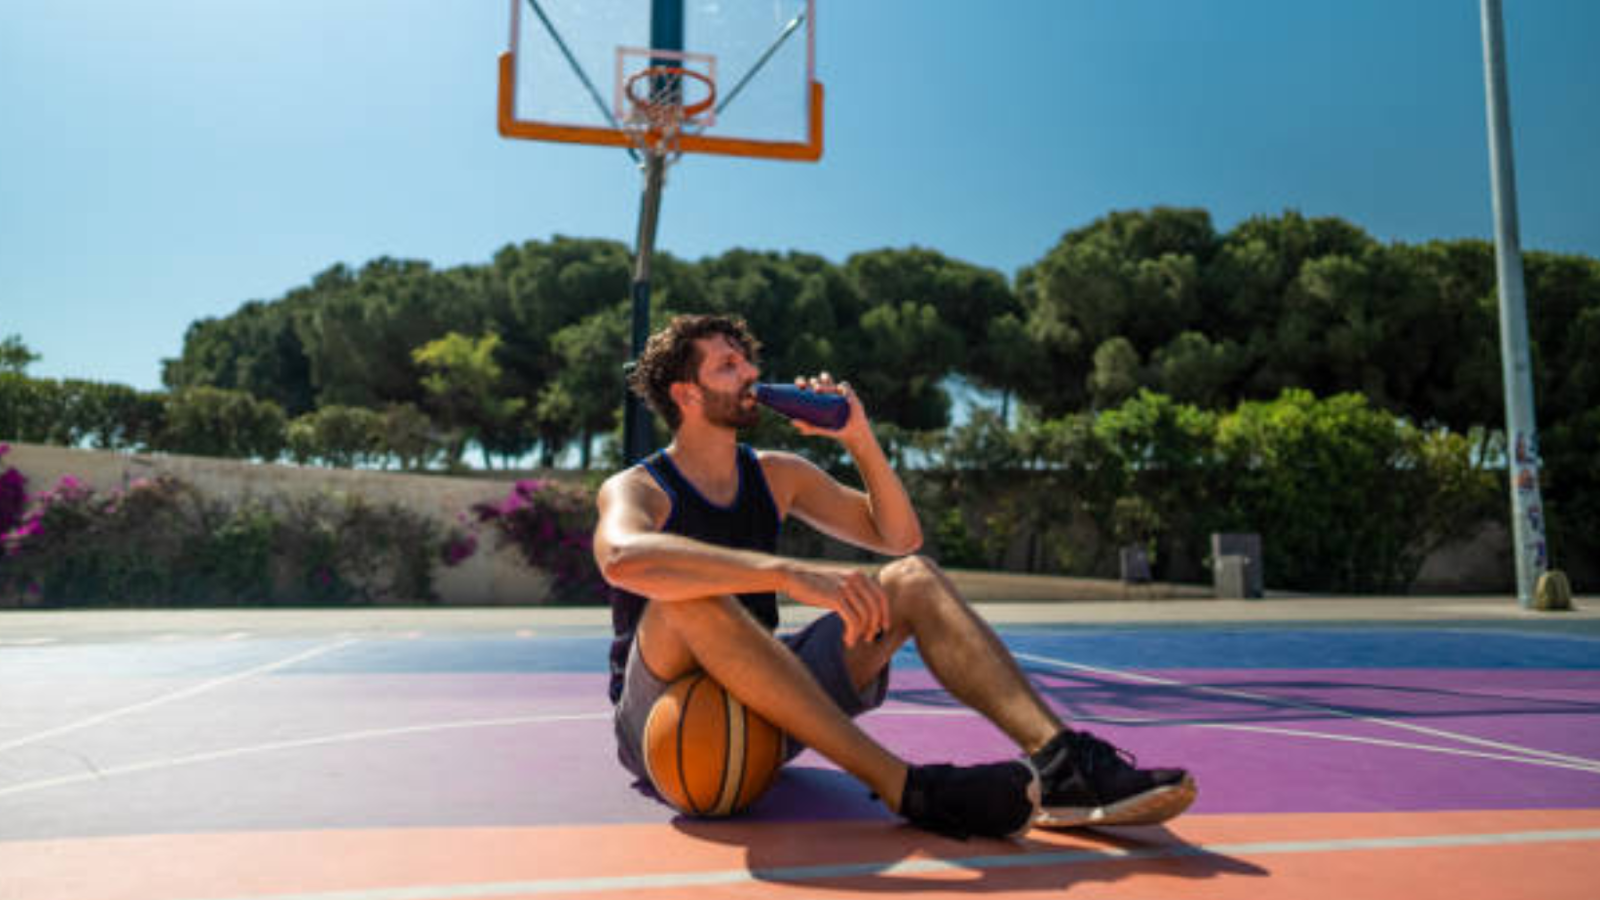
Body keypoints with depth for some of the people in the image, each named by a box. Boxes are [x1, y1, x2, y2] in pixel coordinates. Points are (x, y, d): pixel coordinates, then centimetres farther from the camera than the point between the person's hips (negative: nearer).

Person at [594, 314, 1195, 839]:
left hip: (763, 716, 5)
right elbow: (623, 558, -36)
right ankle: (908, 788, -41)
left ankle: (1059, 758, -30)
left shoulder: (775, 475, 10)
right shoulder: (636, 489, -8)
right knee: (693, 596, -36)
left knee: (912, 579, -10)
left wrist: (860, 441, -6)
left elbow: (899, 536, 9)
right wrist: (790, 574, -47)